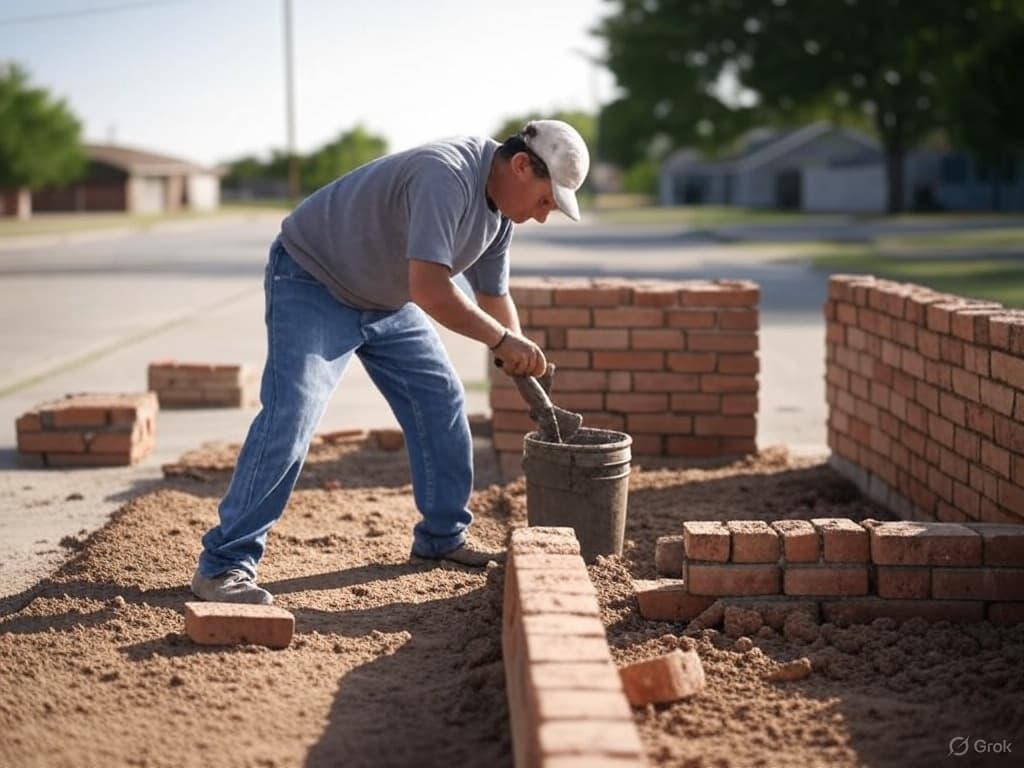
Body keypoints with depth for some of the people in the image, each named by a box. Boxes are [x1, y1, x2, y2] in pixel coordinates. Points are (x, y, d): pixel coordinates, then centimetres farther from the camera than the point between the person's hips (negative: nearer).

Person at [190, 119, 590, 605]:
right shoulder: (446, 176, -33)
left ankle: (443, 535, 22)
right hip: (312, 283, -9)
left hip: (386, 299, 9)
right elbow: (428, 289, -40)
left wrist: (520, 360, 1)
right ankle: (223, 564, -13)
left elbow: (493, 294, 10)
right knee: (289, 418, -19)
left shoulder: (500, 208, -2)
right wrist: (501, 339, -30)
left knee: (442, 400, 8)